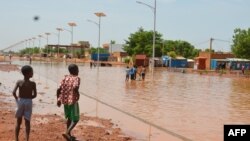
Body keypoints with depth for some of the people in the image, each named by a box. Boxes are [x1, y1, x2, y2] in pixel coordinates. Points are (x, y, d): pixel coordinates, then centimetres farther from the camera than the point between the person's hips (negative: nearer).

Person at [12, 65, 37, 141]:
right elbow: (34, 95, -8)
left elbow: (13, 92, -14)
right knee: (27, 122, 9)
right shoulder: (33, 84, -10)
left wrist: (17, 98, 4)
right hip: (28, 102, -1)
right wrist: (28, 98, 9)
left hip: (20, 101, 1)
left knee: (18, 122, 13)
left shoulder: (19, 82, -7)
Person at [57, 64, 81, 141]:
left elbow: (58, 89, 0)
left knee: (69, 118, 22)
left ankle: (69, 135, 29)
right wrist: (77, 94, -9)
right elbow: (75, 87, -29)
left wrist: (58, 100, 9)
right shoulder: (76, 78, -9)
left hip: (65, 101, 7)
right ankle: (67, 133, -14)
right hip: (73, 101, -6)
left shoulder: (65, 78, 7)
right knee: (75, 119, 3)